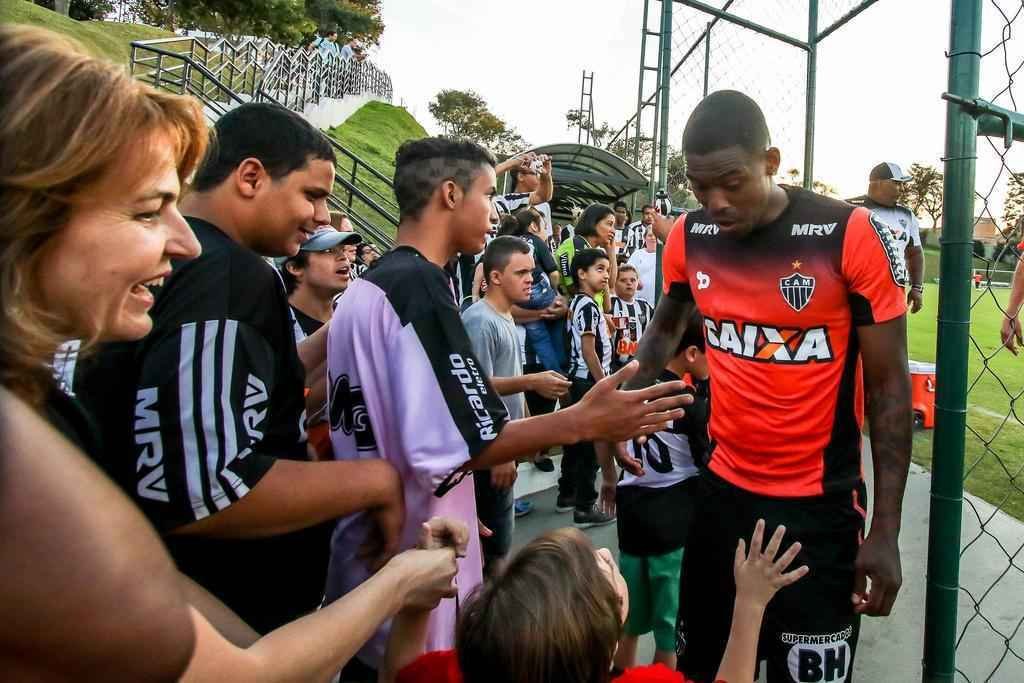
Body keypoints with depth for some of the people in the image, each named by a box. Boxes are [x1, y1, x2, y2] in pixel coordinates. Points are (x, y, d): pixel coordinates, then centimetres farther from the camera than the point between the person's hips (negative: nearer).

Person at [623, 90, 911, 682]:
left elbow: (889, 384, -9)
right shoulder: (689, 238, -4)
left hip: (821, 504, -3)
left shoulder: (854, 236, -16)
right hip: (723, 489, 4)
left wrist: (886, 530, -11)